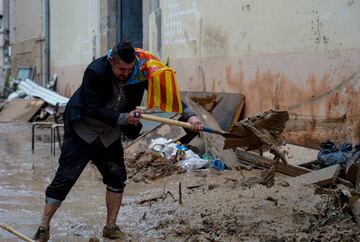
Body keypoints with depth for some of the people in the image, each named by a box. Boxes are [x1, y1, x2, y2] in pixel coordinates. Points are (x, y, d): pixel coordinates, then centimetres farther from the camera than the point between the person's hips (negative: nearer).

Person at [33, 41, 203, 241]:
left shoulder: (140, 73, -14)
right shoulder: (95, 72, -27)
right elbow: (94, 110, -28)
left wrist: (188, 115, -28)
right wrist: (124, 118, -35)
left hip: (109, 134, 5)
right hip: (82, 131, -5)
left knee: (117, 176, -1)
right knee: (65, 178, -8)